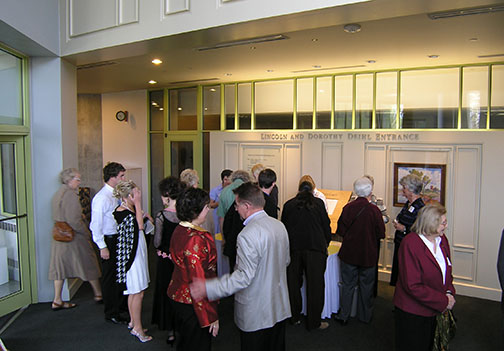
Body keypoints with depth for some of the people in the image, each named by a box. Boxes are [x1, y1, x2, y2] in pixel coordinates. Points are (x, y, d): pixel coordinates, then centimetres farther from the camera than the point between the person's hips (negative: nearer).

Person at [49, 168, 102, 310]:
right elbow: (73, 220, -24)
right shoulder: (71, 194, -19)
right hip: (73, 237, -8)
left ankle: (57, 300, 17)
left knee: (60, 266, 11)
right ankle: (98, 294, 20)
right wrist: (87, 232, -13)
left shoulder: (58, 193, 10)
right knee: (89, 265, 6)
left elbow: (57, 217, 16)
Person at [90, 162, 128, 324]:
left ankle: (122, 304, 39)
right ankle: (111, 313, 20)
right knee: (110, 277, 4)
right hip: (108, 240, -9)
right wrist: (102, 247, -19)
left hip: (119, 239, 9)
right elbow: (96, 225, -20)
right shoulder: (102, 198, -20)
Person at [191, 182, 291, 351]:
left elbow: (244, 276, -28)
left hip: (255, 315, -7)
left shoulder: (247, 235, -26)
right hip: (279, 308, 8)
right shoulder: (279, 225, 1)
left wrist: (208, 288, -27)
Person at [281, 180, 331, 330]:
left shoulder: (289, 204, 8)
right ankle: (314, 322, 11)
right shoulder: (318, 203, 4)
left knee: (293, 283, 13)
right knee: (315, 285, 5)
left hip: (293, 248, 2)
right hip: (315, 248, -2)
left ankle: (294, 318, 24)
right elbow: (326, 225, 6)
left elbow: (283, 226, 13)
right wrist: (325, 243, 21)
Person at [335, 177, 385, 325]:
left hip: (349, 253, 1)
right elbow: (381, 234, -8)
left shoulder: (348, 207, -12)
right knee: (366, 285, 15)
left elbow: (340, 231, -4)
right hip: (368, 255, -1)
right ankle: (365, 316, 29)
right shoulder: (374, 210, -16)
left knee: (348, 285, 13)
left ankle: (343, 316, 21)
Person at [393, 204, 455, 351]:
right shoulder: (410, 243, -23)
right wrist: (443, 301, -19)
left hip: (435, 311, 7)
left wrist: (449, 292, -4)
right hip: (412, 312, -7)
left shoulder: (442, 240, 1)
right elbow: (413, 286, -24)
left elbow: (447, 271, 14)